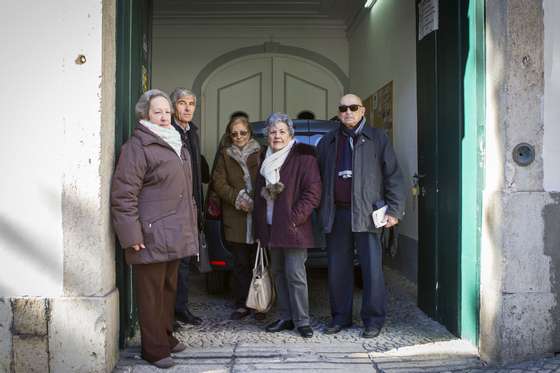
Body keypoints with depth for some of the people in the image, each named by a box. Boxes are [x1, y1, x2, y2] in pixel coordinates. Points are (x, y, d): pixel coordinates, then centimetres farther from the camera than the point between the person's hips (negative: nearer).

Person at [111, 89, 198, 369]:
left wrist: (190, 224, 22)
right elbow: (123, 194, -16)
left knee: (169, 287, 18)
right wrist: (132, 235, -19)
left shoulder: (175, 145, 17)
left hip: (175, 233, 8)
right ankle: (154, 349, 12)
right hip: (151, 235, -8)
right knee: (151, 292, 0)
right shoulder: (137, 146, -10)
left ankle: (166, 336, 32)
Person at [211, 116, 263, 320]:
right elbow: (218, 183, 5)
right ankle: (242, 305, 14)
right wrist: (237, 198, -9)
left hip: (259, 216, -1)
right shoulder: (225, 155, 12)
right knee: (240, 264, 5)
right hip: (236, 219, 1)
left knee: (258, 263, 2)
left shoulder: (260, 153, 6)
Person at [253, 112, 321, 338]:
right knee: (278, 273, 12)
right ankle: (286, 317, 22)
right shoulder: (266, 160, 16)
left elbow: (313, 192, -11)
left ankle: (302, 320, 6)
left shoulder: (303, 156, -6)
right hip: (271, 228, 7)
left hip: (293, 228, -7)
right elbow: (259, 193, 20)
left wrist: (295, 217, -15)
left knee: (295, 275, -5)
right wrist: (260, 227, 13)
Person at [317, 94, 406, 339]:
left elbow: (393, 176, 2)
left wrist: (394, 210, -6)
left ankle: (373, 320, 12)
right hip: (336, 215, 4)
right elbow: (318, 178, 15)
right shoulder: (327, 142, 14)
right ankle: (340, 317, 23)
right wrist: (321, 212, 8)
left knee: (372, 270, -1)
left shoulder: (377, 139, 5)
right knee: (337, 270, 9)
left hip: (366, 214, -3)